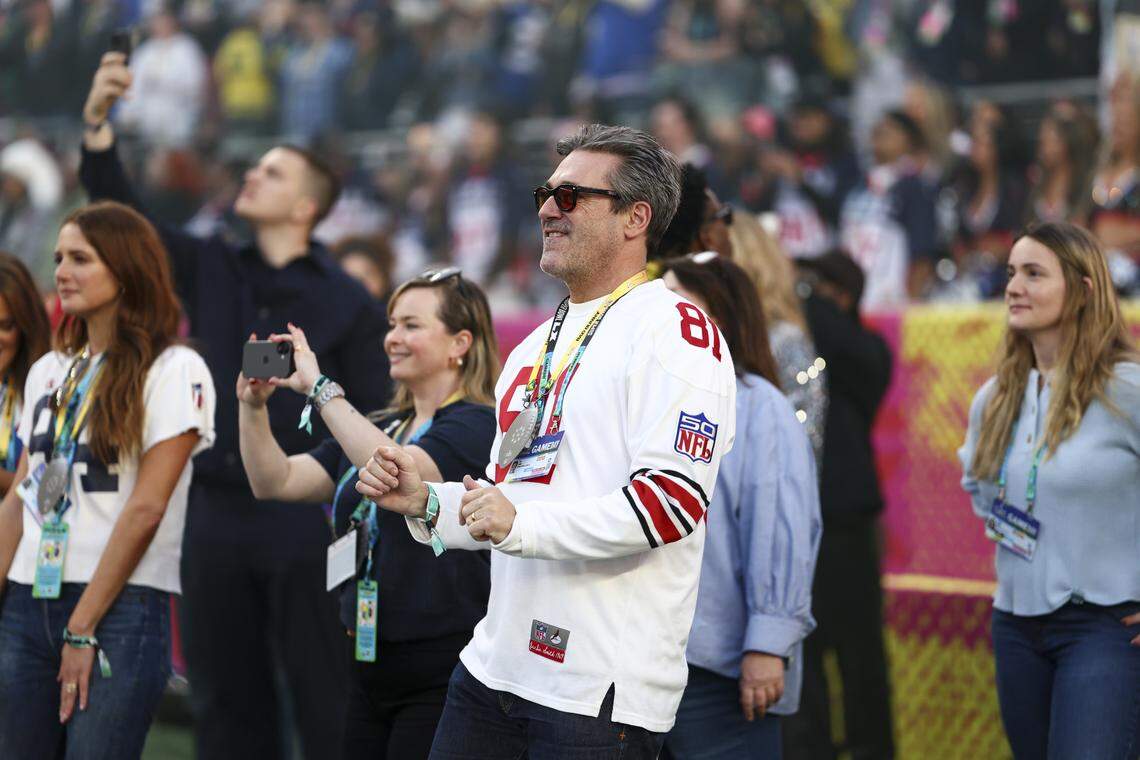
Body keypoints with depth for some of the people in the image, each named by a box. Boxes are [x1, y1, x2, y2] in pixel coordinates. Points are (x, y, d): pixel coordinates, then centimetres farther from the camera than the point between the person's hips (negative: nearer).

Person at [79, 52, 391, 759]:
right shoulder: (211, 269, 10)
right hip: (217, 514, 5)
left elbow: (375, 421, -3)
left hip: (304, 521, -5)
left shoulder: (348, 302, -2)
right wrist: (98, 125, -8)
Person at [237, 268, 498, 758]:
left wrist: (320, 389, -24)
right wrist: (253, 405, -4)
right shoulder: (380, 428, 16)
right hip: (371, 666, 8)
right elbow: (275, 482, 11)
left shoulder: (475, 426, -9)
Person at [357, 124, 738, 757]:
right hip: (493, 669, 8)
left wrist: (523, 524, -23)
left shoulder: (674, 331, -8)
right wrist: (424, 502, 9)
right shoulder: (534, 347, 21)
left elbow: (674, 498, -20)